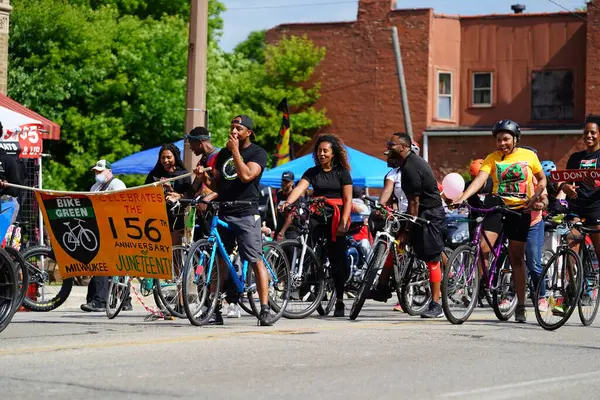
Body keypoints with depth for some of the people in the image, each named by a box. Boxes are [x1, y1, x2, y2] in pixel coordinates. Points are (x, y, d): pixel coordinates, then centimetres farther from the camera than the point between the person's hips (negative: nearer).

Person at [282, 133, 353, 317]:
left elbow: (348, 200, -1)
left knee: (337, 259, -1)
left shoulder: (342, 172, 3)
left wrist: (343, 223, -12)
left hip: (336, 217, -2)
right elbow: (299, 188, -5)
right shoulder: (312, 172, 10)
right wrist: (288, 202, -25)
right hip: (316, 217, 2)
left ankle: (339, 302, 4)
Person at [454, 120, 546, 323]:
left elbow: (542, 179, 12)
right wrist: (461, 198, -28)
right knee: (483, 247, -20)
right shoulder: (492, 158, 0)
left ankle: (520, 305, 11)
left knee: (516, 257, 4)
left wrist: (535, 198, -7)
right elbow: (480, 179, -12)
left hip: (520, 209, 0)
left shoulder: (529, 156, 2)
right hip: (498, 206, 0)